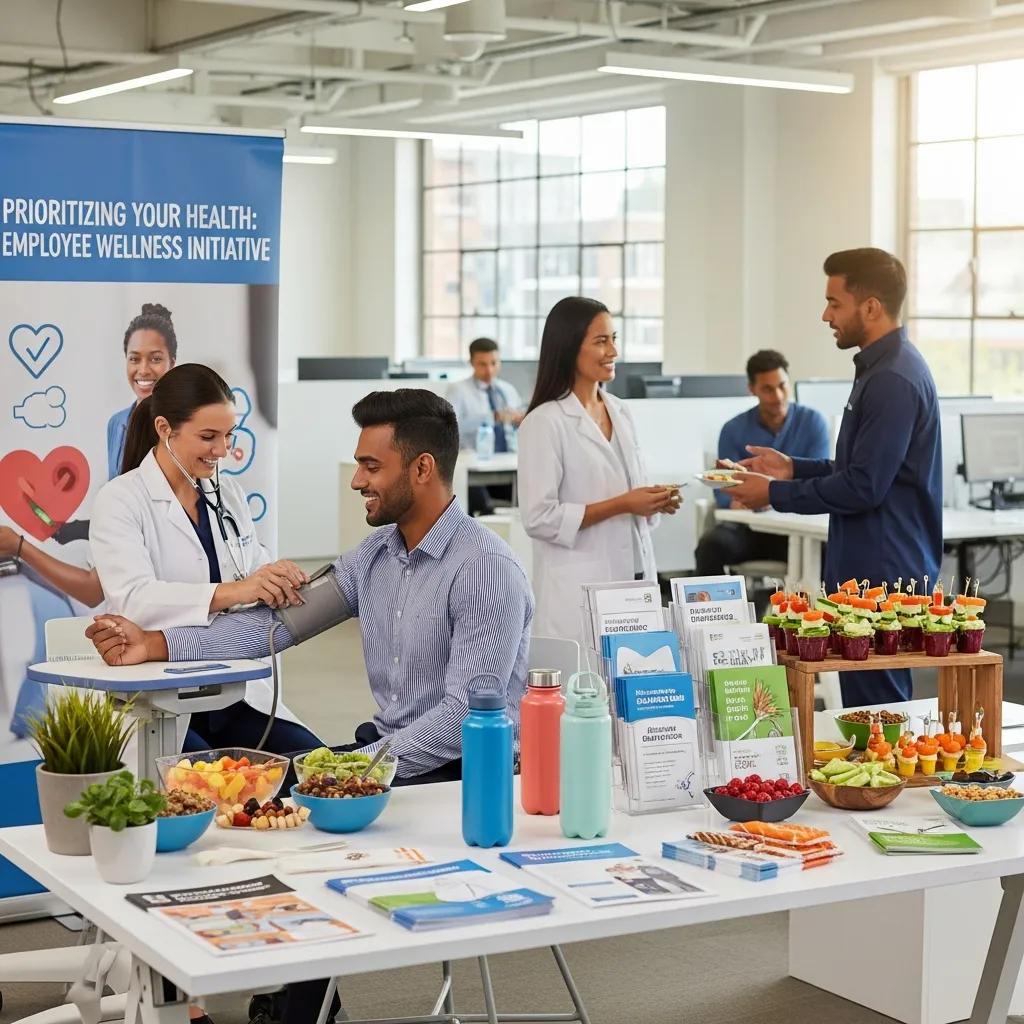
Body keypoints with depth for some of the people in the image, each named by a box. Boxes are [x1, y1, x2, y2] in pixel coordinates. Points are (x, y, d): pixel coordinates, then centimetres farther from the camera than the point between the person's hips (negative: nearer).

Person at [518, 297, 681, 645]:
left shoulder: (621, 413, 12)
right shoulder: (545, 423, -10)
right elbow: (539, 518, -16)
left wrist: (655, 502, 0)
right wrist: (621, 505, -17)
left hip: (634, 577, 7)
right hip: (578, 590, -7)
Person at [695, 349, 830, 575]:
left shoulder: (813, 422, 0)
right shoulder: (734, 430, 3)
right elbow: (725, 493, -1)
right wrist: (738, 501, -27)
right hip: (747, 525, 1)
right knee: (710, 544, -31)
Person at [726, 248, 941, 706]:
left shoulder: (894, 380, -19)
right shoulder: (882, 367, 15)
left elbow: (863, 487, -21)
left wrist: (775, 494, -11)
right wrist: (793, 468, 15)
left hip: (883, 577, -10)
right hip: (875, 569, 10)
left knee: (875, 707, -4)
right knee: (874, 707, 14)